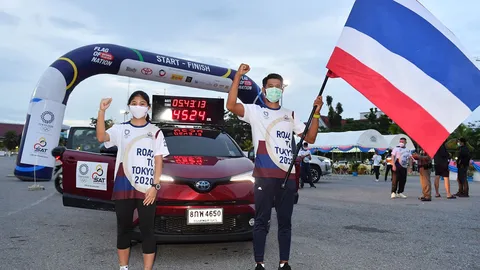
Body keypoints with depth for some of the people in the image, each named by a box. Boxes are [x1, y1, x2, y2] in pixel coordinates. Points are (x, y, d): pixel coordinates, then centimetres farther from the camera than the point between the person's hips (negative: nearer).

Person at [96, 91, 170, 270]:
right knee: (123, 228, 11)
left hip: (147, 189, -1)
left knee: (147, 230, 2)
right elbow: (101, 137, -13)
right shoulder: (120, 129, 7)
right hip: (123, 188, 1)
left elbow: (158, 161, 4)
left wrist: (155, 185, -7)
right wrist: (102, 111, -23)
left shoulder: (155, 132, 8)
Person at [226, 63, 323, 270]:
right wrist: (238, 76, -17)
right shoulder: (255, 111, 4)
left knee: (285, 221, 10)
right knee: (261, 220, 1)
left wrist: (316, 114, 1)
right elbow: (231, 106, -14)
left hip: (288, 175, 4)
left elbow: (310, 138, 13)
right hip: (264, 175, -4)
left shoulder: (290, 115, 18)